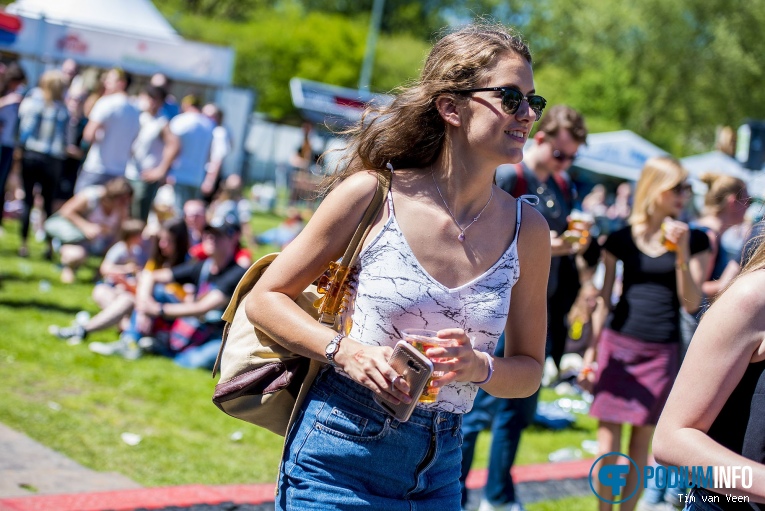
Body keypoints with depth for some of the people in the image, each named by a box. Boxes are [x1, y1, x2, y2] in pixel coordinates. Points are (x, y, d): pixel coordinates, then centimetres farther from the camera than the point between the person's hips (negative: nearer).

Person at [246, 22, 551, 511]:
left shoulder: (527, 229, -1)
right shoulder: (372, 195, -10)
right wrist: (347, 352, -18)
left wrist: (480, 368, -14)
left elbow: (529, 370, 7)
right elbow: (265, 298, -2)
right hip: (339, 457, -3)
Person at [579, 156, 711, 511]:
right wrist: (591, 352, 7)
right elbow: (604, 299, 8)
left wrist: (682, 254, -15)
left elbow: (691, 304, -3)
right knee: (607, 440, -1)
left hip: (661, 352, 0)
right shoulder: (621, 239, 3)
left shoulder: (694, 240, 2)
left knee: (642, 442, 5)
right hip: (618, 345, 0)